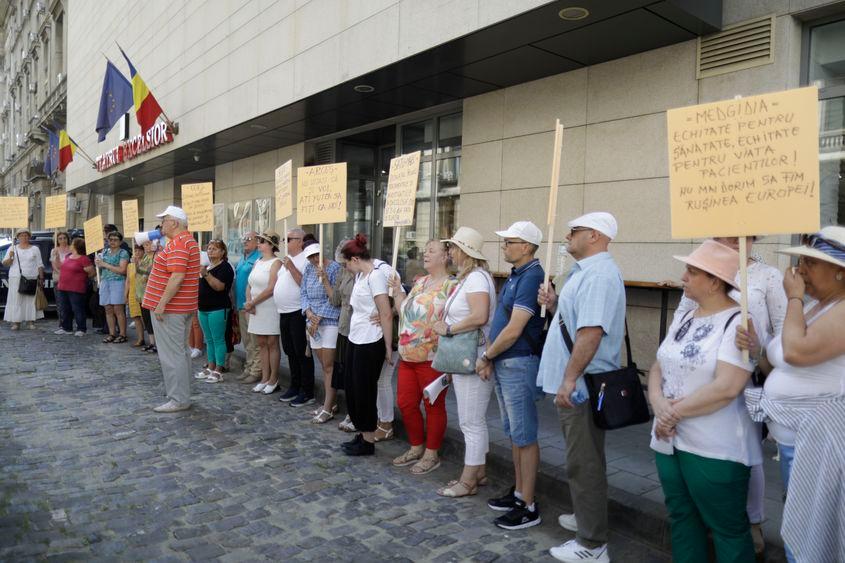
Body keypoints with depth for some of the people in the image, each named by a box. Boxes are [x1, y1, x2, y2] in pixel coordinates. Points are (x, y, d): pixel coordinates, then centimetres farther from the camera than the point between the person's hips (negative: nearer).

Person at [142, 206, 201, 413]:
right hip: (184, 307, 11)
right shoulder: (189, 241, 16)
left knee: (171, 354, -6)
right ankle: (182, 394, 24)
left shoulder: (178, 244, -17)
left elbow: (177, 277, -25)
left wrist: (161, 303, -23)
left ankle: (178, 400, -1)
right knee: (180, 351, 16)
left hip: (170, 309, -11)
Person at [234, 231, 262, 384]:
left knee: (255, 341, -5)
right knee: (246, 340, 16)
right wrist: (236, 302, 20)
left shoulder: (259, 258, -12)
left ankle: (256, 371, 1)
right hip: (241, 305, 10)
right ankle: (249, 367, 25)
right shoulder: (242, 258, 18)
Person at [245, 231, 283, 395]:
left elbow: (271, 289, -17)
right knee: (262, 344, 10)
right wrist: (249, 302, -3)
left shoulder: (275, 263, -9)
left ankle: (273, 379, 8)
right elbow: (249, 285, 13)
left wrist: (252, 302, -12)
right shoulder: (257, 262, 14)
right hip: (256, 309, 7)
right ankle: (265, 378, 17)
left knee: (272, 344, 0)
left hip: (270, 309, -7)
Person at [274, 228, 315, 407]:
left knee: (302, 353, -2)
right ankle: (295, 387, 27)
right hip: (284, 312, 9)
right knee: (290, 352, 15)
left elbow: (305, 284, -21)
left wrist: (291, 268, -24)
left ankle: (307, 392, 6)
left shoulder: (305, 260, -12)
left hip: (298, 313, -9)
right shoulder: (287, 259, 16)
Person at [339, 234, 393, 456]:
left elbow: (386, 314, -18)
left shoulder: (375, 276, -16)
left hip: (370, 344, -9)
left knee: (364, 391, 3)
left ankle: (368, 441, 18)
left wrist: (388, 348, -16)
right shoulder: (359, 276, 11)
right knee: (351, 388, 14)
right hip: (355, 340, 9)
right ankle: (362, 433, 30)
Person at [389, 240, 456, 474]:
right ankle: (416, 448, 32)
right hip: (408, 356, 8)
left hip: (432, 358, -8)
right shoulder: (419, 282, 14)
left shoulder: (450, 285, -11)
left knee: (433, 406, 5)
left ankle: (432, 454, 21)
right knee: (405, 403, 14)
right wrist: (397, 290, 11)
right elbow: (403, 312, 18)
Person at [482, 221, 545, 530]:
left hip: (519, 364, -10)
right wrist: (490, 358, 5)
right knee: (513, 433, 18)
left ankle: (528, 507, 10)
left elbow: (513, 331, -22)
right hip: (503, 363, 10)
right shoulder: (515, 275, 12)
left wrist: (486, 357, -9)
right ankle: (518, 492, 31)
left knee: (524, 436, 0)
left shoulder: (532, 277, -18)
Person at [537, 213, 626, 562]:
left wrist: (570, 379, -27)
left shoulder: (599, 273, -17)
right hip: (574, 383, 10)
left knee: (584, 462, -1)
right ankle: (587, 518, 37)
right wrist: (553, 306, 6)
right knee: (581, 459, 21)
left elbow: (591, 330, -27)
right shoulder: (585, 271, 16)